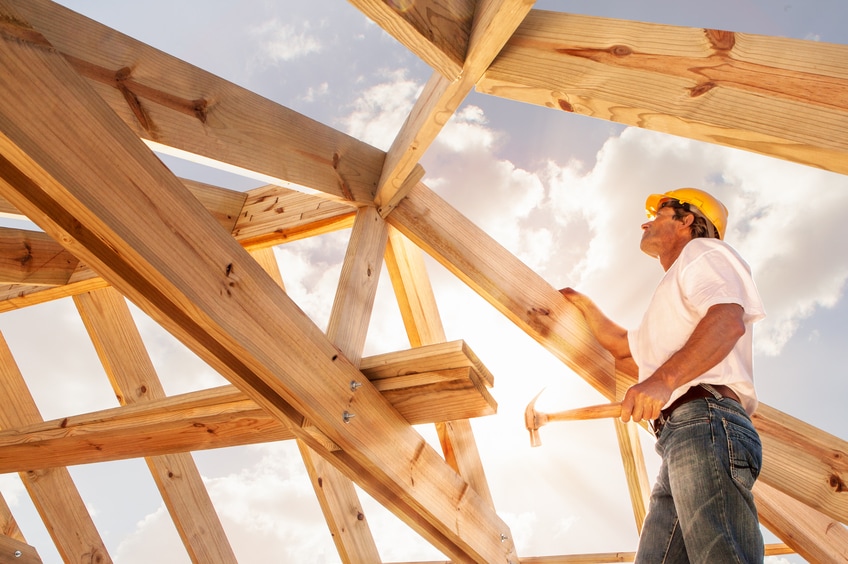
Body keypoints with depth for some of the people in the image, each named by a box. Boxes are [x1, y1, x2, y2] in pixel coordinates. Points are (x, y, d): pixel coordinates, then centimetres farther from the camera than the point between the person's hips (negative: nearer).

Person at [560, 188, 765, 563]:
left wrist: (662, 379, -28)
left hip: (706, 423, -10)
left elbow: (728, 320, -14)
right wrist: (582, 304, 57)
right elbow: (622, 345, 53)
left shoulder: (702, 251, 9)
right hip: (679, 440, 10)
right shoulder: (673, 296, 38)